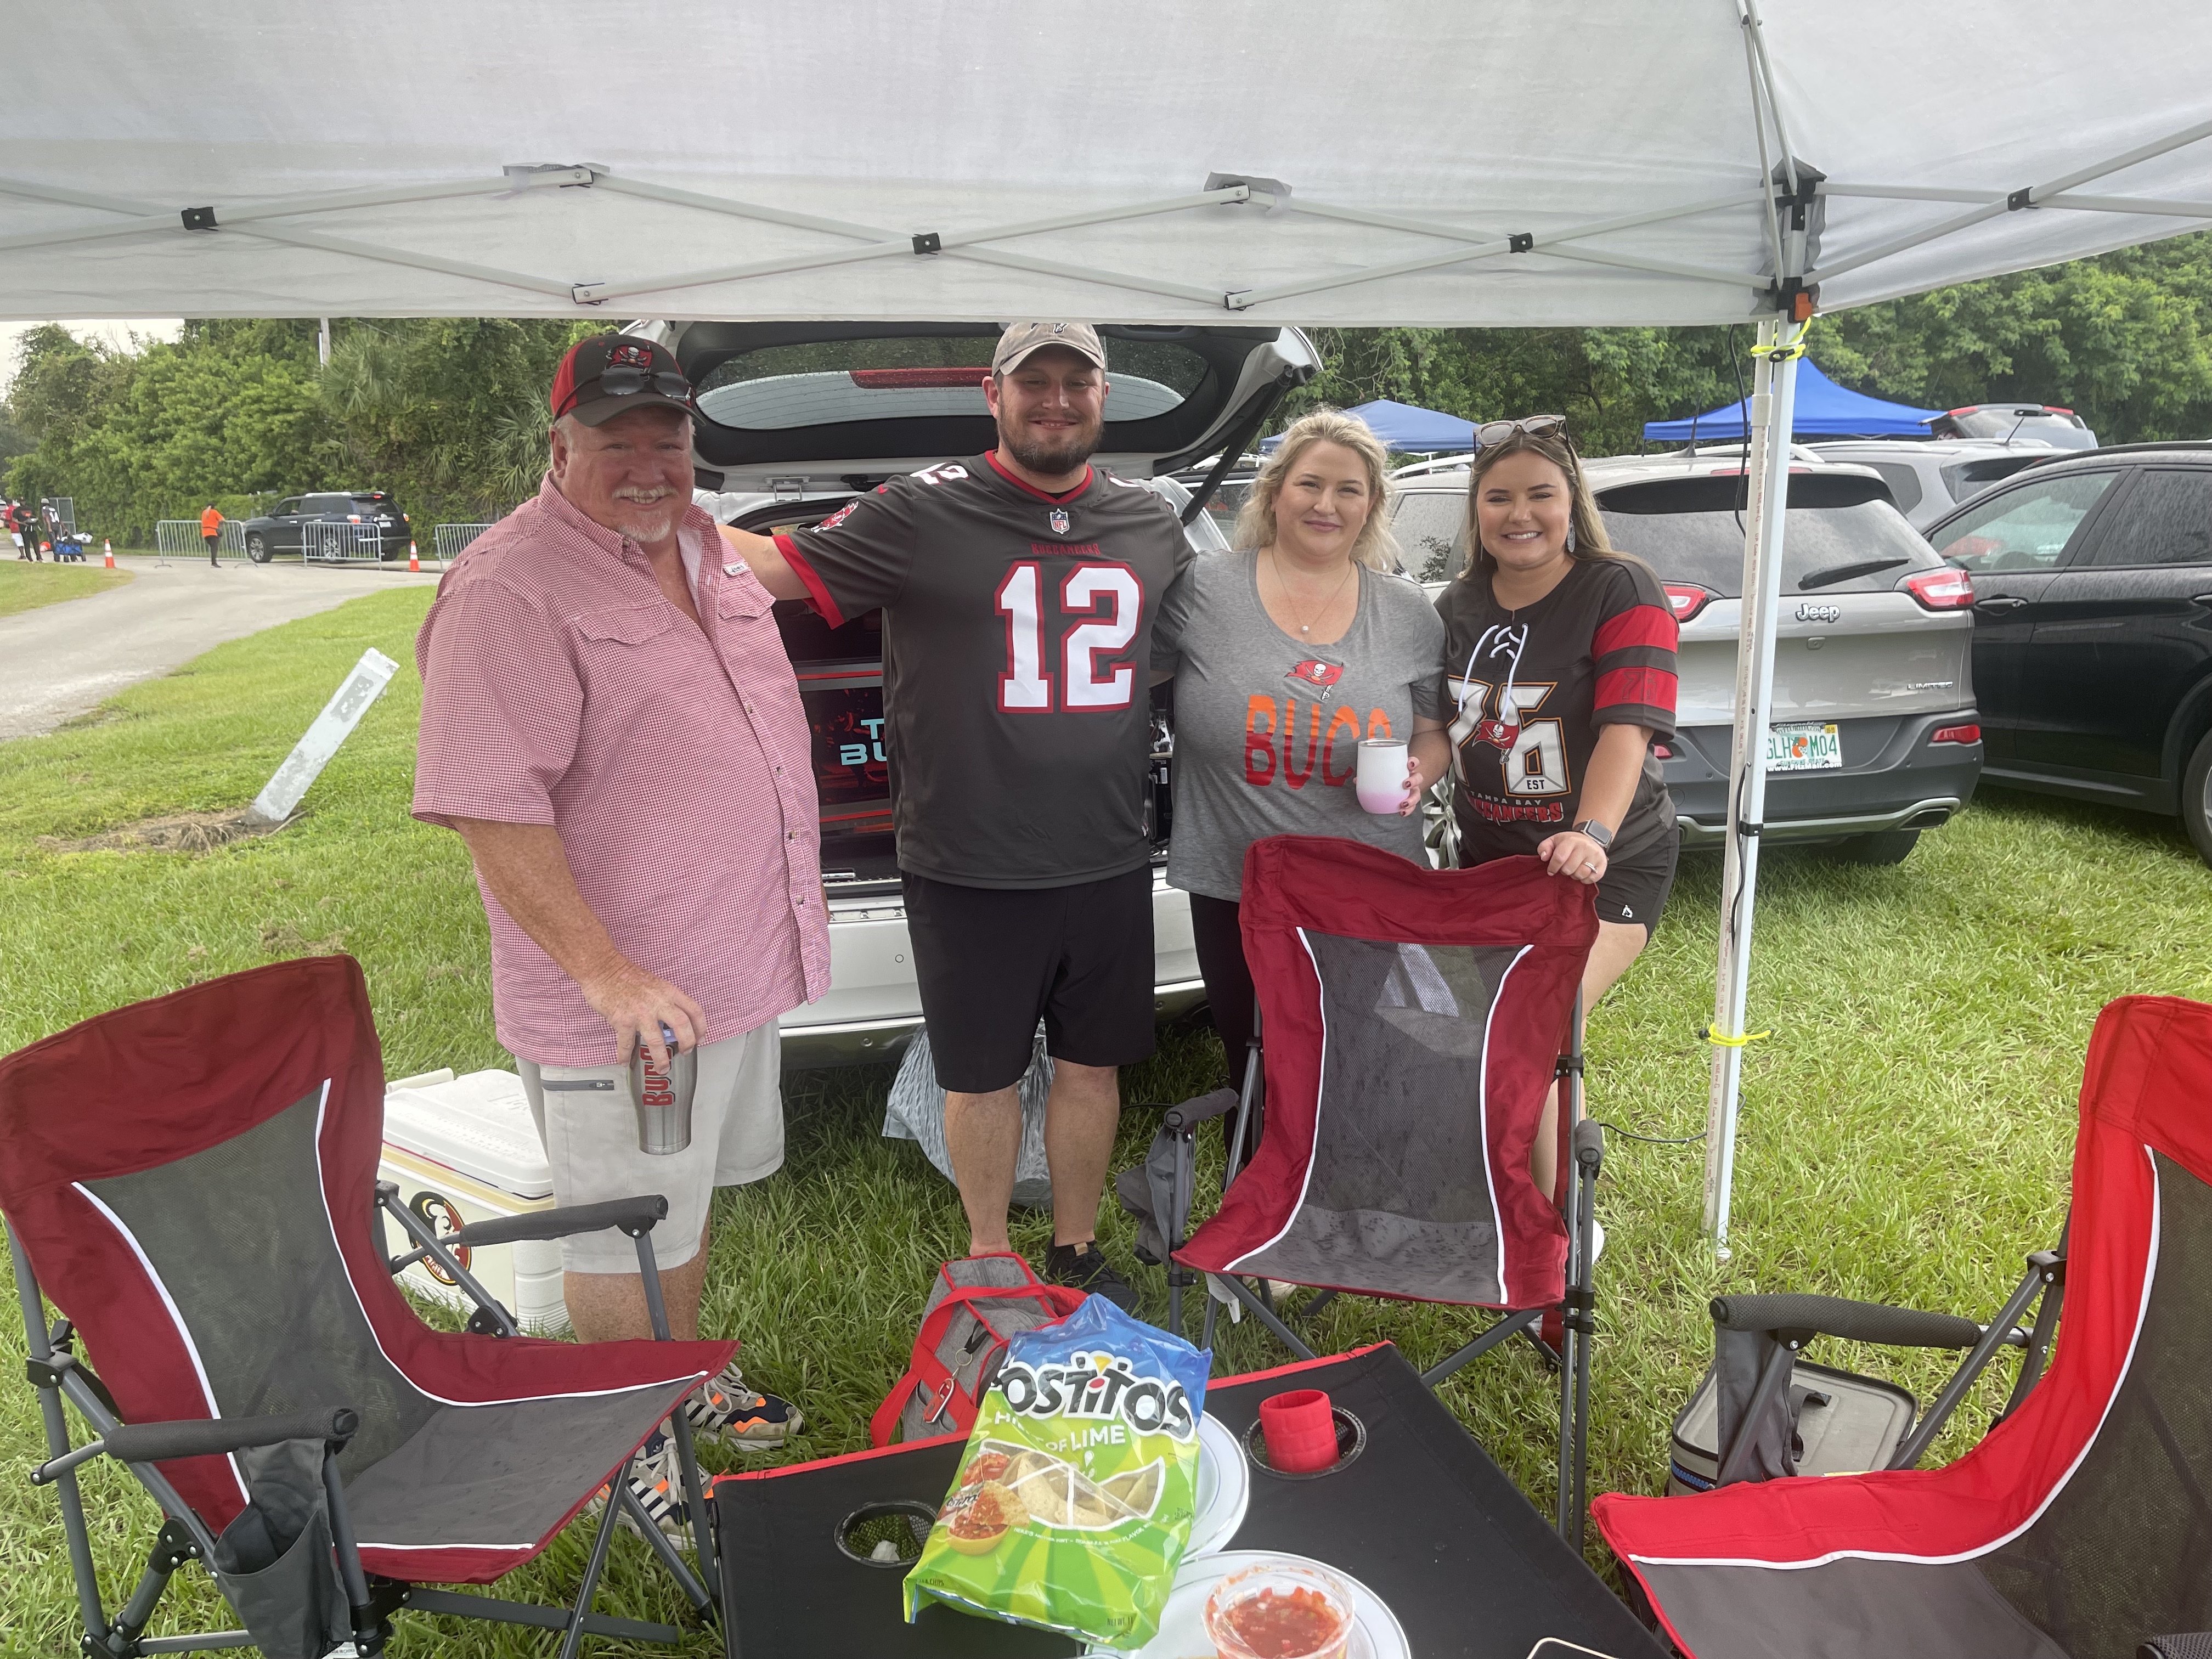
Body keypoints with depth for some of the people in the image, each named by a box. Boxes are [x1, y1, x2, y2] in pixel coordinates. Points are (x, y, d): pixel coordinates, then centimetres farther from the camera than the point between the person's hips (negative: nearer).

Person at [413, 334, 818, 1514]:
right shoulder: (511, 588, -19)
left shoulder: (704, 552, 9)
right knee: (625, 1243, 10)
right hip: (624, 1004, -8)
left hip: (736, 963, 8)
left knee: (687, 1199, 25)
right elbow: (490, 806, -25)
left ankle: (683, 1379, 46)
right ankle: (627, 1446, 31)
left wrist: (786, 910, 20)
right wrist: (609, 974, -28)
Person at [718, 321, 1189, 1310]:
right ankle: (988, 1263, 32)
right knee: (981, 1076, 11)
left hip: (1108, 865, 4)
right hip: (969, 871, -4)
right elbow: (775, 566, -7)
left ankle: (1076, 1252, 37)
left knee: (1091, 1064, 16)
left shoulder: (1151, 525, 9)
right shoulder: (925, 514, -6)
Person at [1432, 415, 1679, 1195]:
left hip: (1608, 863, -5)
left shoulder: (1621, 591, -12)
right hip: (1487, 854, 6)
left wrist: (1592, 834, -38)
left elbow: (1626, 729, -23)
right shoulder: (1458, 605, 5)